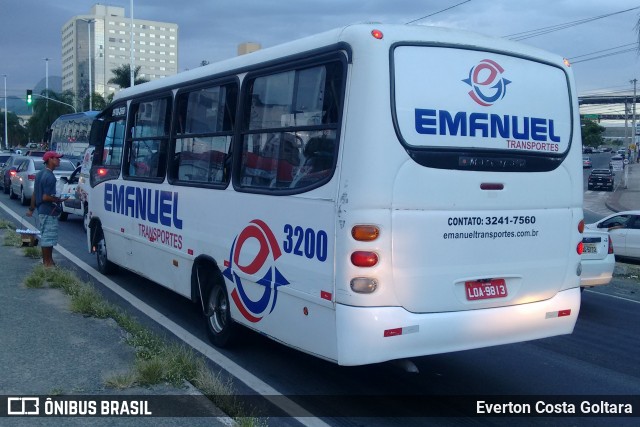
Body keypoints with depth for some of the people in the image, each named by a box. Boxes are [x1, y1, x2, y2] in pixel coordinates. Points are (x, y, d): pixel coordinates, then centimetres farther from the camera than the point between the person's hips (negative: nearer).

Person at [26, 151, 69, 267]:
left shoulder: (40, 174, 11)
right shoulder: (50, 177, -19)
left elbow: (34, 194, 16)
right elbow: (45, 197, -23)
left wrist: (31, 208, 20)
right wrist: (59, 200, -10)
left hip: (42, 210, 10)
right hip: (49, 212, -10)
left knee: (45, 236, 17)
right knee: (48, 238, -2)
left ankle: (46, 260, 27)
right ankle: (48, 262, 5)